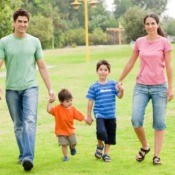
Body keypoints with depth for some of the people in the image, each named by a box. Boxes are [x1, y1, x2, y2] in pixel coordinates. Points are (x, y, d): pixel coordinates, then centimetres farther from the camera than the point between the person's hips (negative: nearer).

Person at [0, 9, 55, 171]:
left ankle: (28, 158, -24)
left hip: (30, 87, -1)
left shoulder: (34, 41, 6)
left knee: (30, 120, -17)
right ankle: (23, 155, 23)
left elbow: (42, 67, 10)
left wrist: (50, 89, 7)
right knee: (18, 125, 9)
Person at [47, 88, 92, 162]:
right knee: (64, 144, 0)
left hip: (71, 130, 3)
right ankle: (65, 156, 18)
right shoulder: (58, 108, -17)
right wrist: (50, 102, -32)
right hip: (61, 131, -3)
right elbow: (49, 110, -27)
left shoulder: (72, 109, -6)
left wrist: (86, 120, -1)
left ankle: (72, 147, 40)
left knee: (74, 142, 5)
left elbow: (79, 115, 0)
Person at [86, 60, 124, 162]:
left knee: (110, 136, 10)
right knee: (101, 132, -23)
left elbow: (119, 96, -1)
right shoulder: (94, 87, -3)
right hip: (99, 115, -3)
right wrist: (89, 116, 4)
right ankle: (100, 145, 7)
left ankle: (106, 153, 29)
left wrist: (122, 90, -23)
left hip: (111, 115, 3)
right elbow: (90, 102, 2)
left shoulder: (113, 84, 2)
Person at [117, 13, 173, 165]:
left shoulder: (164, 42, -3)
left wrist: (171, 87, -7)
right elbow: (131, 63, 14)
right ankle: (145, 147, 15)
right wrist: (120, 80, 18)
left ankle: (157, 155, 10)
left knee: (159, 123, 1)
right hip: (141, 86, 2)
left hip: (159, 86, -2)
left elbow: (168, 66, -3)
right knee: (136, 120, -10)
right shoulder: (139, 42, 5)